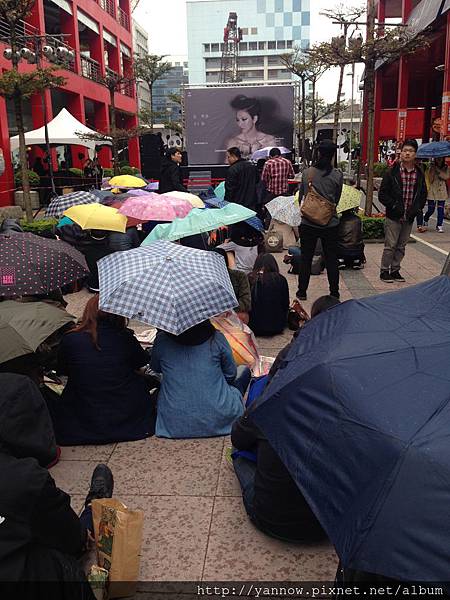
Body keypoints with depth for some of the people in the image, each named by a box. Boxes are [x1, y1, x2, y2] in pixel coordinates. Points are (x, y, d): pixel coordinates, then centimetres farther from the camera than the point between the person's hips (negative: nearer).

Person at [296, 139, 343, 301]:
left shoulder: (307, 173, -6)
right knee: (331, 259, 11)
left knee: (306, 257, 12)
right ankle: (334, 292, 18)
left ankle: (302, 291, 19)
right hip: (330, 223, 0)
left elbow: (300, 197, 4)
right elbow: (337, 199, 3)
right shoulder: (337, 175, -8)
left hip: (308, 222, 1)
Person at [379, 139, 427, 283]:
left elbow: (423, 195, 15)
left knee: (401, 246, 12)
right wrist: (394, 206, -14)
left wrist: (417, 209, 0)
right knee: (390, 246, -1)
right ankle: (384, 271, 11)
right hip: (393, 217, -4)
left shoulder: (419, 175, 6)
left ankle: (395, 270, 23)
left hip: (409, 218, 4)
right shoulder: (392, 173, -5)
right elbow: (382, 194, -5)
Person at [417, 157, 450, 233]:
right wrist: (433, 169, -12)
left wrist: (438, 170, -14)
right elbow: (430, 180, -8)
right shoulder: (431, 168, 1)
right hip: (432, 191, -1)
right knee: (431, 209, 2)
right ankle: (425, 221, 30)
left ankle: (439, 226, 8)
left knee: (441, 209, -1)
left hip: (442, 192, 1)